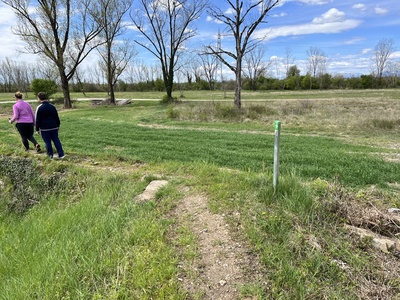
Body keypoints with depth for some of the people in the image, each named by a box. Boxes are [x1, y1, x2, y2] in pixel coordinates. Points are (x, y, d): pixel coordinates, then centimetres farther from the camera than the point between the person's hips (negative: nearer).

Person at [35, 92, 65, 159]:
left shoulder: (39, 108, -10)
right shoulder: (52, 106, 5)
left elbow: (38, 120, -8)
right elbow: (57, 117, 11)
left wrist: (37, 129, 0)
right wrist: (58, 125, 19)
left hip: (44, 128, -4)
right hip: (54, 127, 4)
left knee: (47, 142, 3)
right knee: (56, 140, 8)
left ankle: (50, 156, 8)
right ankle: (61, 154, 6)